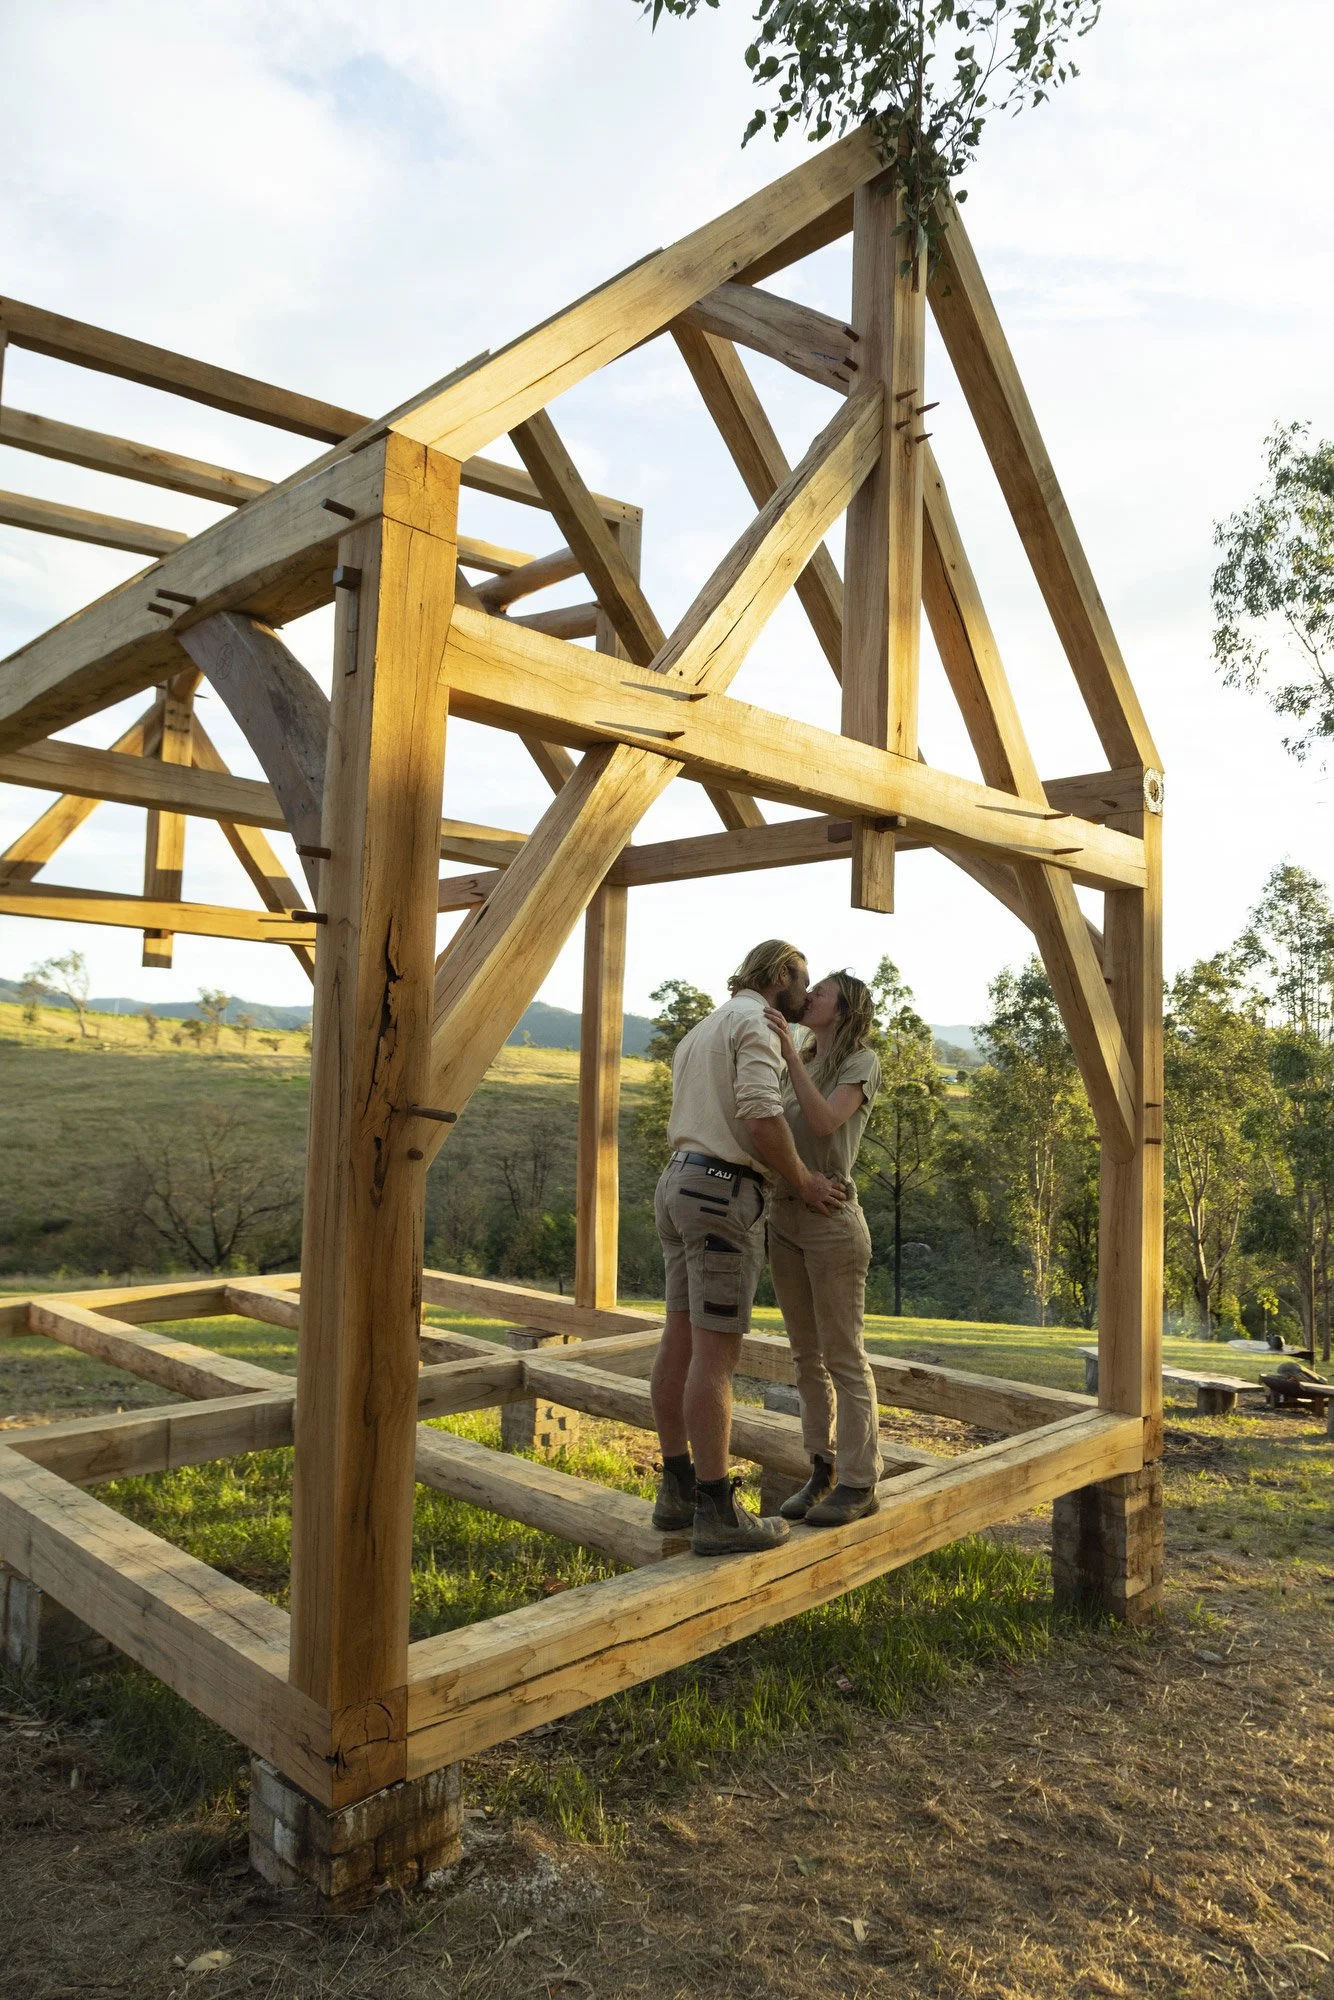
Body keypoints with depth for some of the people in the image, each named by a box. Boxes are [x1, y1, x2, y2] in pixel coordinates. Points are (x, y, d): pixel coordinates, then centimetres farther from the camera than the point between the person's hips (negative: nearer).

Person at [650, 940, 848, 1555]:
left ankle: (678, 1489, 19)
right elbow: (761, 1115, -21)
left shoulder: (702, 1031, 23)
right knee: (716, 1351, -8)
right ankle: (716, 1513, -3)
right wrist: (803, 1183, -8)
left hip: (680, 1183, 10)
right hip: (724, 1191, -10)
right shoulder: (756, 1022, -8)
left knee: (681, 1340, 11)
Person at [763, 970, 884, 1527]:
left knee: (843, 1357, 1)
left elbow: (826, 1121, -21)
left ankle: (859, 1482, 12)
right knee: (807, 1357, 12)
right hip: (784, 1216, 7)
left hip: (831, 1218, -7)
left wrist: (790, 1053, -26)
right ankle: (823, 1473, 23)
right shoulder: (797, 1065, 16)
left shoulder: (862, 1061, -4)